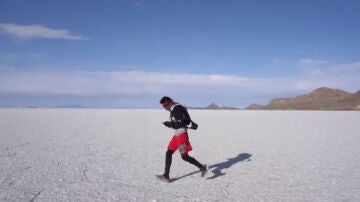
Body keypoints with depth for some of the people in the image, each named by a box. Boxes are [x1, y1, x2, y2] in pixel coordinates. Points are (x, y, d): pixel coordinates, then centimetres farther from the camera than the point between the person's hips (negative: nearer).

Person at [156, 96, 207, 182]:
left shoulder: (177, 109, -18)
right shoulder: (173, 110, 13)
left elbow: (180, 124, -22)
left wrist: (169, 124, -15)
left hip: (182, 135, -10)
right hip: (177, 135, 10)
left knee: (185, 157, -3)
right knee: (168, 153, 7)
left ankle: (202, 167, 13)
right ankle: (166, 176, 12)